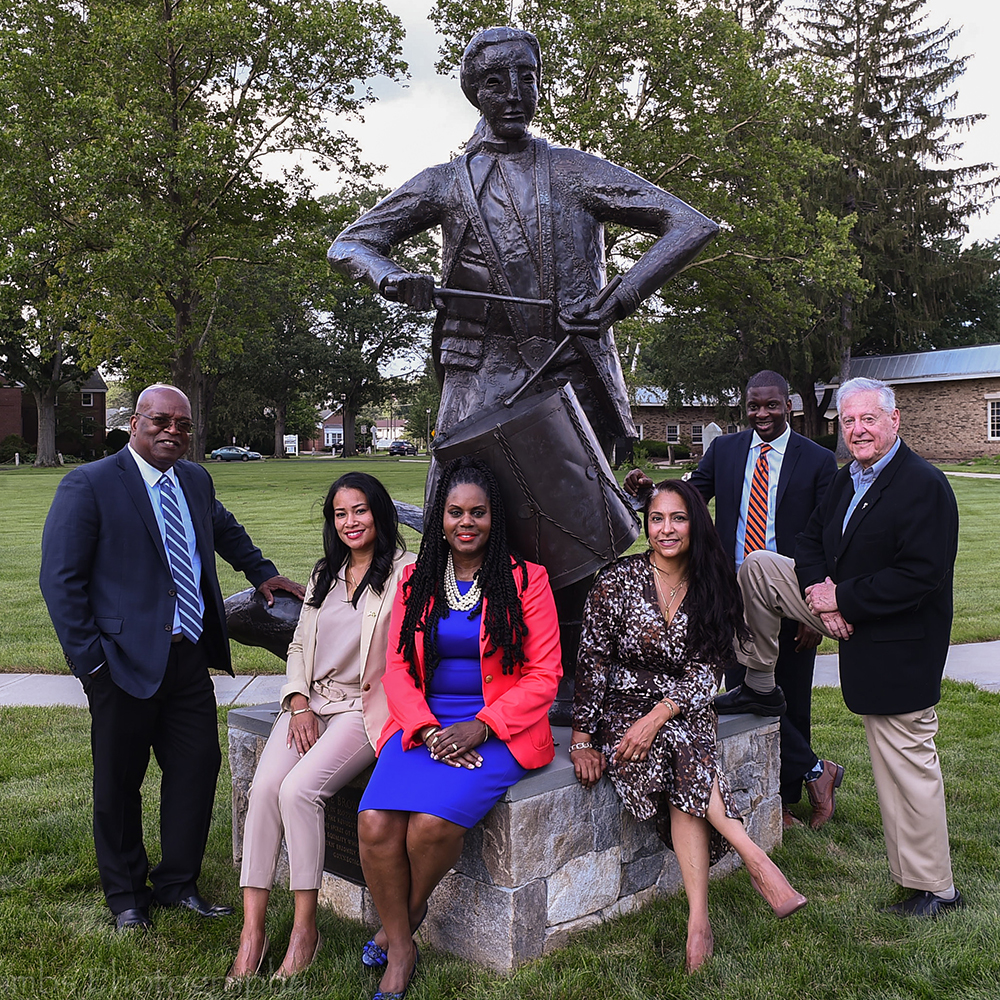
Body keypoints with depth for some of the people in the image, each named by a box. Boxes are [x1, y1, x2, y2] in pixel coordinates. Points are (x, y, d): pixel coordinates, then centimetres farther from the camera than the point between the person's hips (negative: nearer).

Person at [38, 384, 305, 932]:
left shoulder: (195, 480, 9)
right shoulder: (88, 485, -9)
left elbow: (226, 530, 31)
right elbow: (60, 578, -11)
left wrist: (262, 573, 27)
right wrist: (88, 659, -14)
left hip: (190, 659, 6)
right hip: (124, 661, -5)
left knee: (198, 767, 9)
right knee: (118, 781, 9)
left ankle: (177, 882, 29)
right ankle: (125, 894, 30)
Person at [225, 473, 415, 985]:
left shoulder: (406, 573, -4)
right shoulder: (324, 574, 18)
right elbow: (298, 645, 18)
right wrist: (300, 704, 3)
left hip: (363, 708, -5)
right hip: (310, 703, 6)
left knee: (299, 789, -25)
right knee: (263, 787, -18)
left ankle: (305, 927, -9)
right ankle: (252, 930, -12)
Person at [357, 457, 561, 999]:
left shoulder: (525, 579, 1)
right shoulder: (416, 580, 11)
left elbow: (544, 674, -3)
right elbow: (397, 669, 8)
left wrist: (481, 727, -15)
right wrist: (427, 729, -10)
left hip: (499, 728, -3)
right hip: (423, 723, 3)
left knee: (433, 820, -28)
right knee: (375, 822, -22)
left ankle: (410, 913, 7)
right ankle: (400, 949, 2)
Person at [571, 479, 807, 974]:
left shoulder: (712, 586, 0)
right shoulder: (617, 580, -8)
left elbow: (705, 672, -4)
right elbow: (591, 663, -5)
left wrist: (657, 718, -19)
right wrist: (582, 738, -10)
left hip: (686, 709, 2)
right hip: (624, 707, -1)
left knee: (683, 764, -30)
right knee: (683, 760, -32)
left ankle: (699, 921, -31)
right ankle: (757, 862, -25)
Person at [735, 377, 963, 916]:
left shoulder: (925, 486, -20)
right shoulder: (847, 478, 6)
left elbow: (922, 577, -27)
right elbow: (811, 540, 11)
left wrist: (842, 597, -21)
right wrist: (818, 589, -10)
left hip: (897, 644, -8)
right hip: (841, 610, 8)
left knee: (907, 761, 1)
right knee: (757, 567, 1)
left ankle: (933, 887, 18)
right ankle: (759, 679, 18)